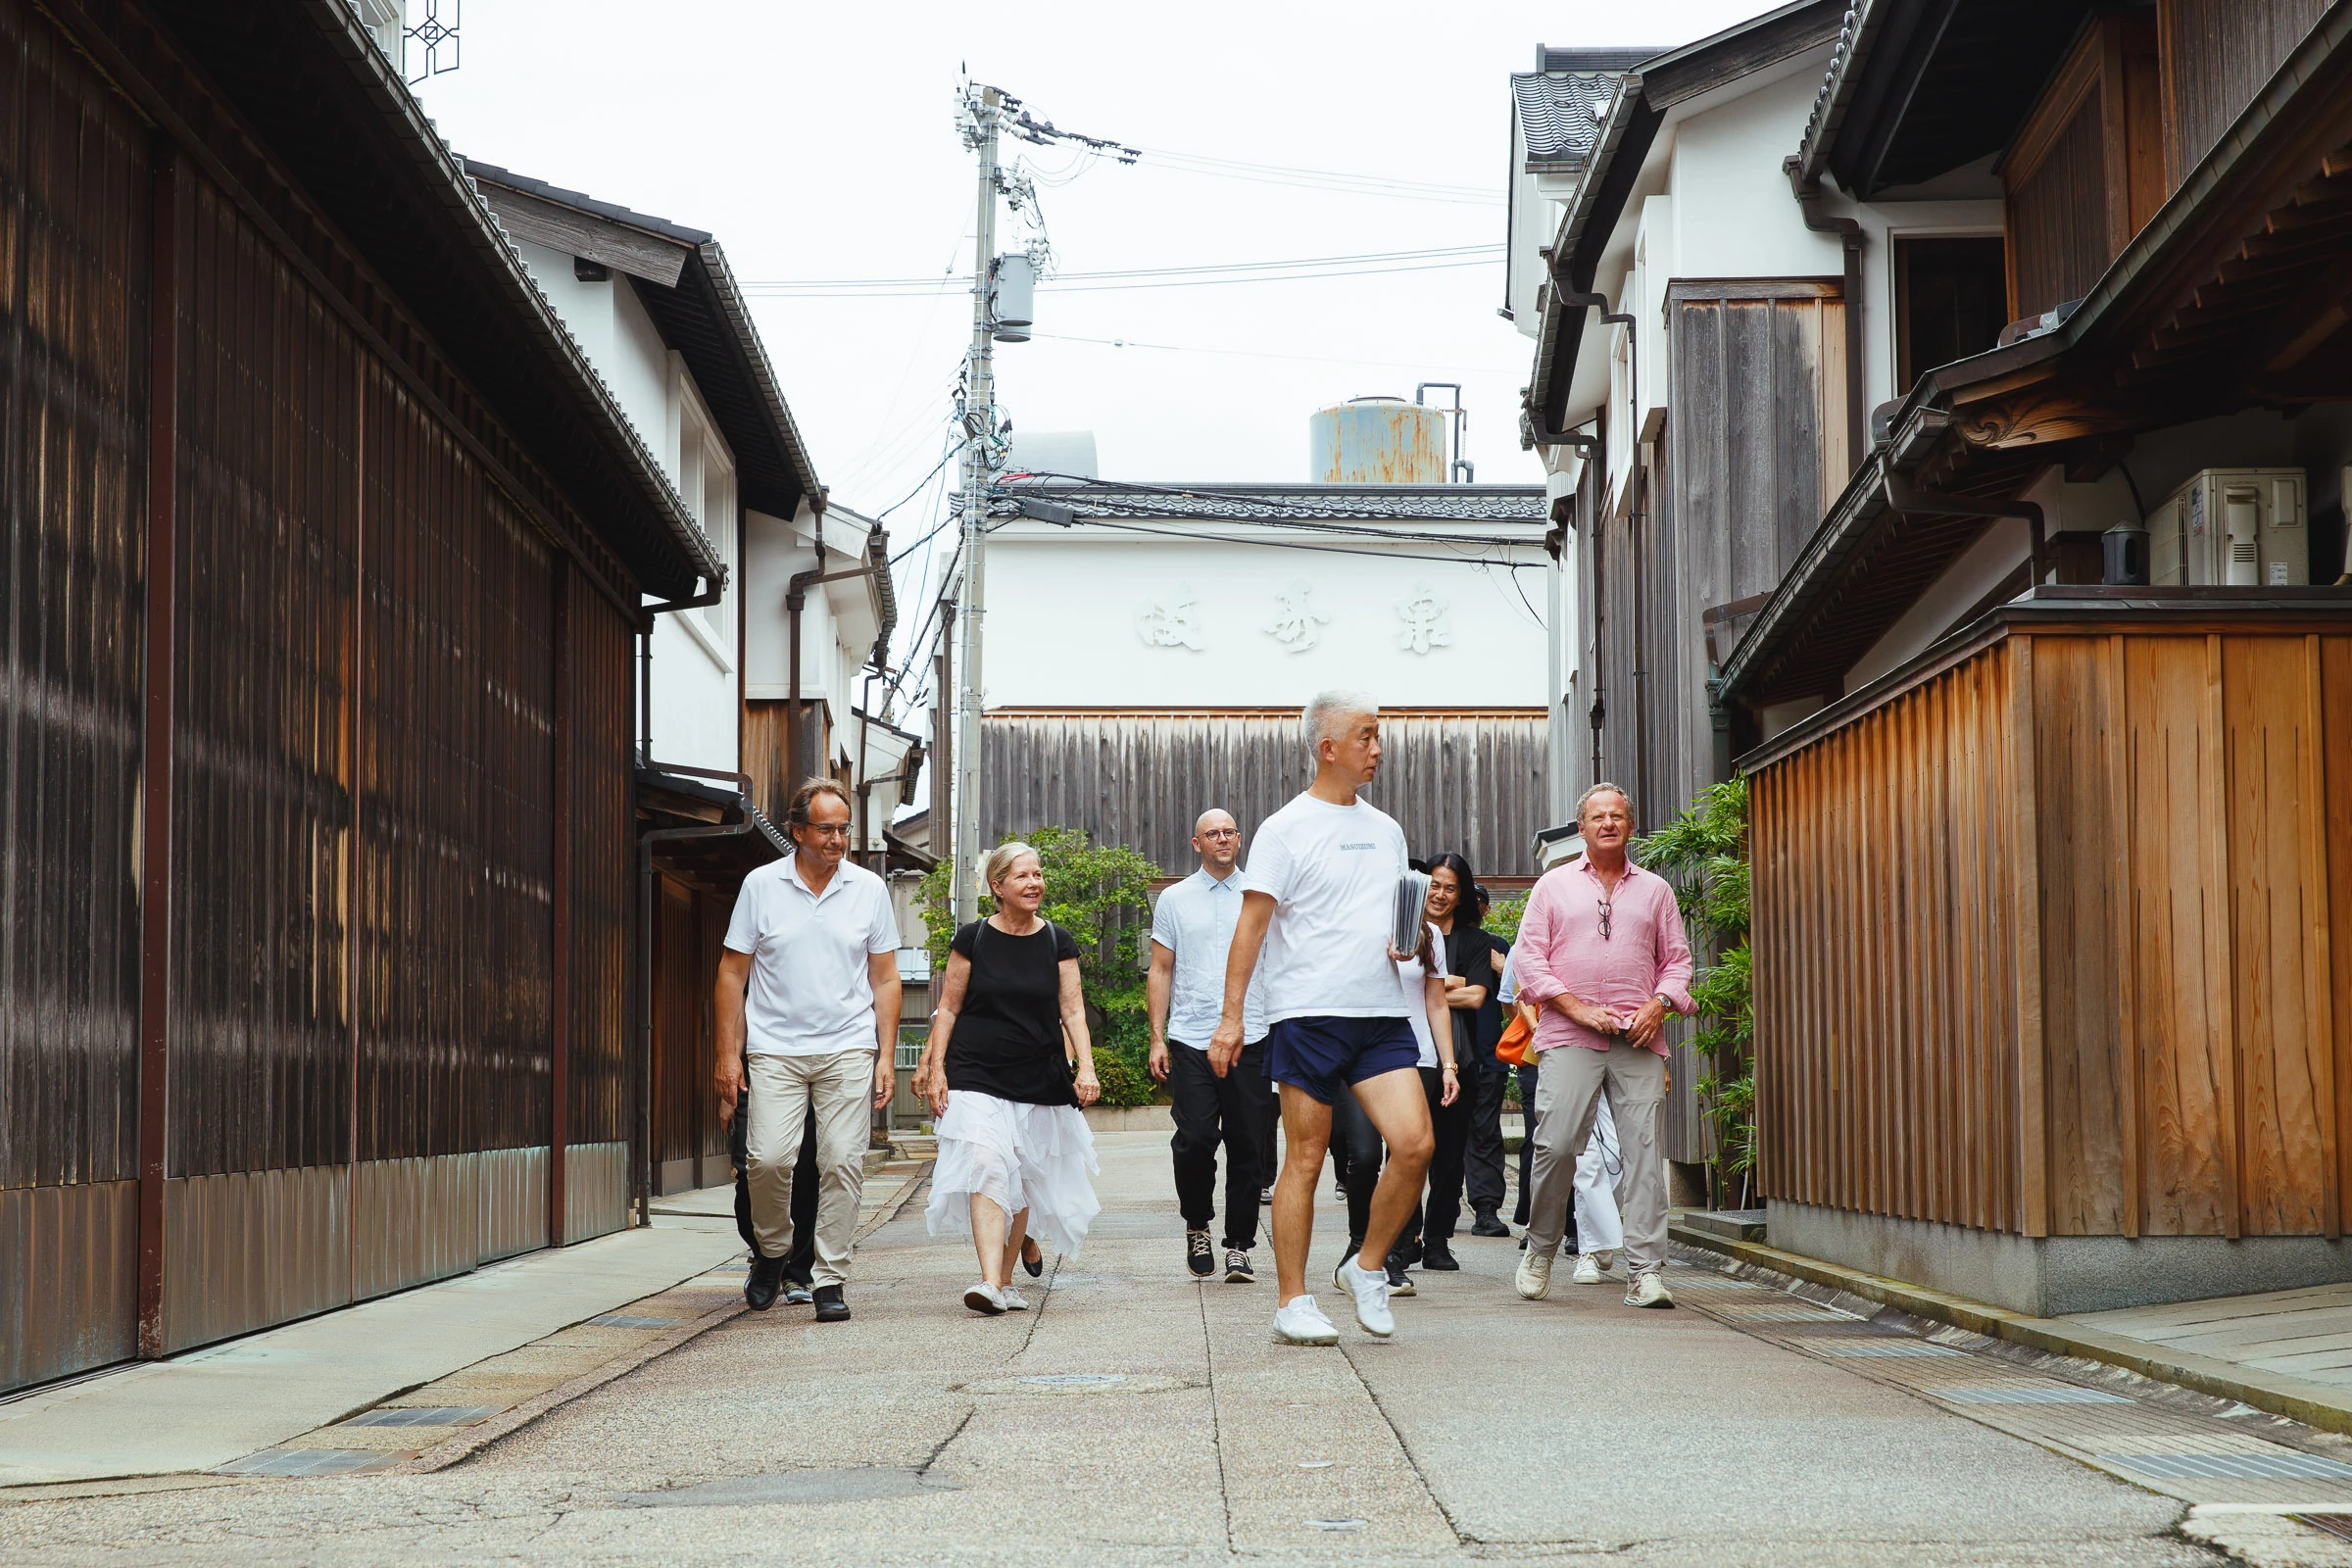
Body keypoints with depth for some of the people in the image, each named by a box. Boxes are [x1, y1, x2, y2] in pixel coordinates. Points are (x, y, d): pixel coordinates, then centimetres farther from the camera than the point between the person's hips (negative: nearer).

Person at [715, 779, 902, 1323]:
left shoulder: (869, 889, 7)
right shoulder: (761, 885, 3)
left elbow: (884, 978, 11)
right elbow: (733, 974, 6)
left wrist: (886, 1055, 4)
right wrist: (729, 1054, 1)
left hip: (848, 1051, 1)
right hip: (775, 1050, -1)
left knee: (843, 1162, -5)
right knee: (769, 1157, -14)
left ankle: (830, 1279, 4)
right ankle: (772, 1249, 13)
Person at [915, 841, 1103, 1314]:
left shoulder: (1057, 942, 5)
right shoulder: (972, 939, 1)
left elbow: (1073, 1009, 3)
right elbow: (949, 1008, 4)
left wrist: (1085, 1065, -11)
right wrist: (936, 1068, -2)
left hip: (1040, 1080, 2)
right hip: (977, 1076, -2)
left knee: (1024, 1181, 7)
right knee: (986, 1169, -18)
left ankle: (1005, 1278, 21)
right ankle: (990, 1282, -27)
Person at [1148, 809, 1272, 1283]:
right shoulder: (1174, 900, 10)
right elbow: (1160, 971, 11)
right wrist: (1157, 1039, 3)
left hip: (1250, 1037, 1)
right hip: (1190, 1038, 0)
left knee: (1246, 1145, 0)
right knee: (1194, 1139, -10)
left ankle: (1239, 1245, 10)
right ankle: (1197, 1225, 14)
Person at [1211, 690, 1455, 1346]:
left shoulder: (1386, 829, 17)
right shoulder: (1285, 830, -2)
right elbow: (1251, 925, -5)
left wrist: (1409, 944, 2)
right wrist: (1232, 1016, -11)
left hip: (1384, 1013, 5)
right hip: (1309, 1013, -5)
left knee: (1414, 1143, -9)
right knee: (1305, 1159, -2)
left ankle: (1367, 1268, 10)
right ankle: (1292, 1303, 7)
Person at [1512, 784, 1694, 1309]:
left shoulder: (1655, 890, 18)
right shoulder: (1554, 886, 13)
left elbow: (1677, 960, 17)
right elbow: (1529, 958, 6)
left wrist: (1658, 1005, -3)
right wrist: (1578, 1009, -6)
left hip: (1639, 1041, 1)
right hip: (1569, 1038, -1)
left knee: (1643, 1149, -7)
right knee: (1556, 1143, -10)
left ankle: (1646, 1272, -7)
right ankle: (1540, 1251, 12)